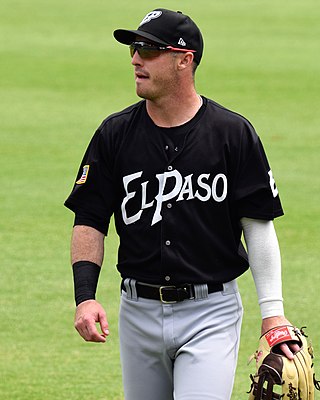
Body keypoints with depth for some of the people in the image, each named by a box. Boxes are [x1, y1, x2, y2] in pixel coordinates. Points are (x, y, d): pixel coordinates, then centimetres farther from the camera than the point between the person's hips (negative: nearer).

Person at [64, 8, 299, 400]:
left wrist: (272, 312, -5)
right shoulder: (115, 133, 3)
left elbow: (258, 225, -1)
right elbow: (90, 221, 6)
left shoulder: (234, 133, -3)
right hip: (139, 312, 4)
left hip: (210, 311, -3)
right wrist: (85, 296, -8)